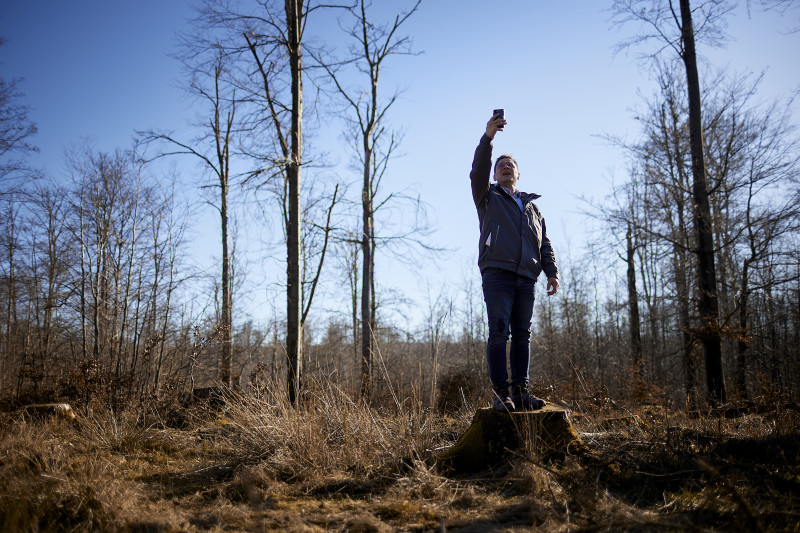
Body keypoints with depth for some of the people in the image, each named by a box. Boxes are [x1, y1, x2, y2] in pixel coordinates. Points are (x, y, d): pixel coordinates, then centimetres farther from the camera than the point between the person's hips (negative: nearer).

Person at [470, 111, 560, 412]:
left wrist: (552, 272, 8)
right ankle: (500, 392, -10)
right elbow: (478, 172, -2)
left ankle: (521, 390, 4)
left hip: (526, 277, 4)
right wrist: (488, 138, -13)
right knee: (499, 333, -11)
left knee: (523, 334, 1)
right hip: (497, 273, -4)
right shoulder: (488, 198, 18)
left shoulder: (531, 206, 28)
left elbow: (545, 243, 22)